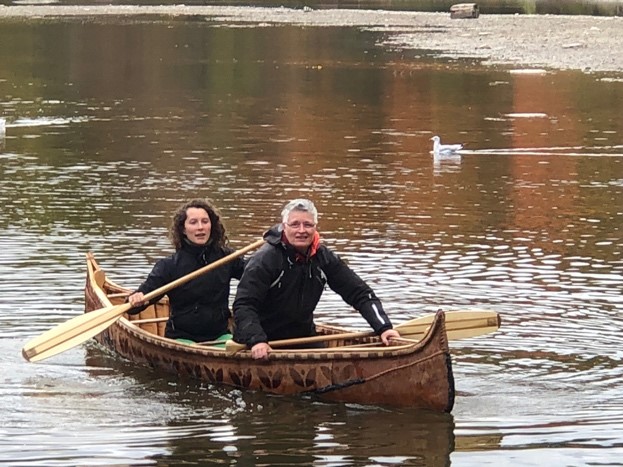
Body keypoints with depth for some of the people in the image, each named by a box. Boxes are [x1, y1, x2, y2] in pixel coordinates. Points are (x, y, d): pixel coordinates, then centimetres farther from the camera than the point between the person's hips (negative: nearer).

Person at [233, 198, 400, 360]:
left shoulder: (323, 258, 0)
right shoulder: (265, 259, -16)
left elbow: (360, 293, 2)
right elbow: (243, 305, -21)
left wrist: (383, 327, -11)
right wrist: (256, 341, -36)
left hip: (304, 338, 5)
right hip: (265, 346, -5)